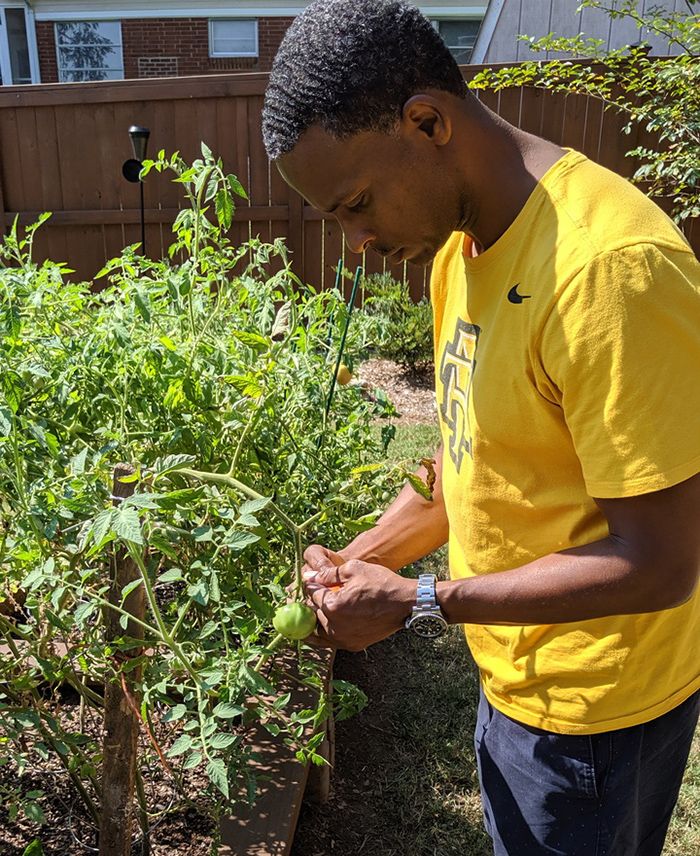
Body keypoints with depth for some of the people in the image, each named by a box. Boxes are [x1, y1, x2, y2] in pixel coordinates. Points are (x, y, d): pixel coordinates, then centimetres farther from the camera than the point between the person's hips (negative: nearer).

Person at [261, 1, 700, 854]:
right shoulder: (460, 241, 0)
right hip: (516, 669, 8)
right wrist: (358, 559, -3)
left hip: (587, 704, -7)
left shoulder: (611, 270, -30)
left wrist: (414, 605, -22)